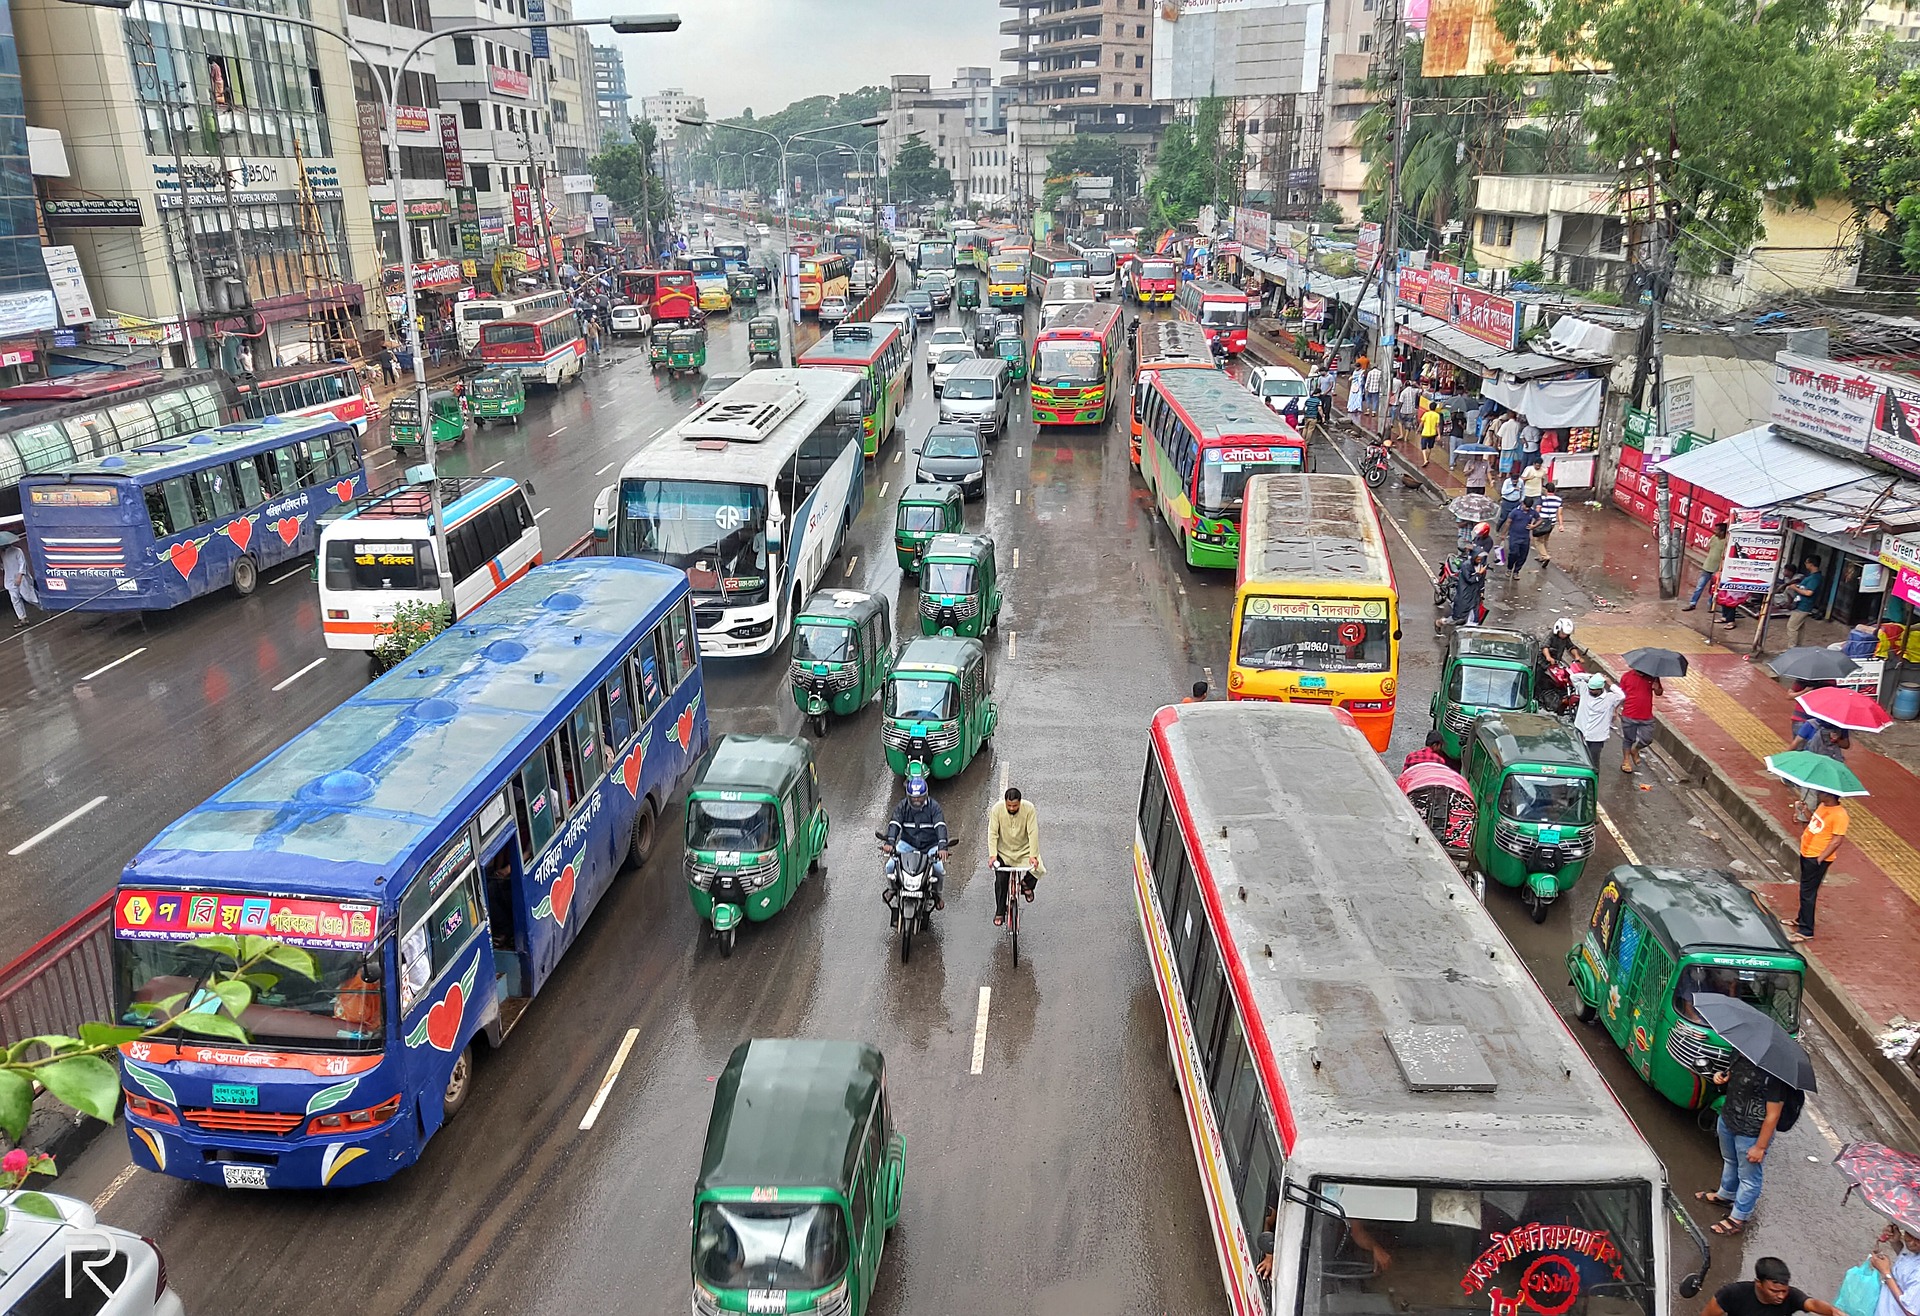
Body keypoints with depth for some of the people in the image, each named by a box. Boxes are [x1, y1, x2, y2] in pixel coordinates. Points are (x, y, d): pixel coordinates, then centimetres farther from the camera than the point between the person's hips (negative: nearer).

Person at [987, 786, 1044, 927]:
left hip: (1024, 850, 0)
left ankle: (1026, 884, 14)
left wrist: (1033, 856, -30)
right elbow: (992, 833, -17)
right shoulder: (997, 809, -19)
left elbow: (1033, 833, -22)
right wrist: (992, 855, -27)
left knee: (1038, 870, -20)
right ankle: (999, 913, 12)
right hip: (1004, 851, 0)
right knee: (1000, 881, -7)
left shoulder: (1029, 809, -21)